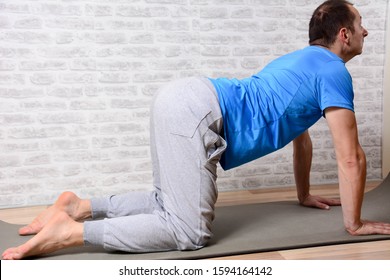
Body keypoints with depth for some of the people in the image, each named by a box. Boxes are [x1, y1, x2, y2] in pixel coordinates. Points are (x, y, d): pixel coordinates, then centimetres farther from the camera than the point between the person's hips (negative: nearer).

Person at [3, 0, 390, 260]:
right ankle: (71, 232, -14)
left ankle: (79, 207, 11)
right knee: (190, 231, -11)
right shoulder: (333, 72, 2)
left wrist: (304, 195, 44)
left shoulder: (308, 62, 31)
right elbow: (351, 158, 0)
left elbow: (300, 133, 39)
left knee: (168, 205, 17)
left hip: (184, 100, 10)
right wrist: (354, 223, 12)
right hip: (196, 110, -10)